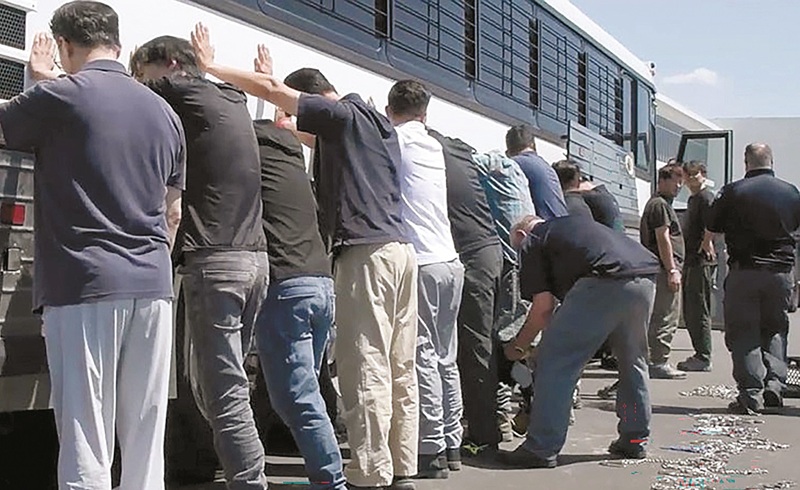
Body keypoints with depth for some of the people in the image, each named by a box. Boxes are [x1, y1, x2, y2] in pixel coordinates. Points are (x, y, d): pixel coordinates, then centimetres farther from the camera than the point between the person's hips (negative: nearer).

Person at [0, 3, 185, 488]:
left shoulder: (59, 95, -4)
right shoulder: (164, 112, 14)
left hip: (84, 285, -5)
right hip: (153, 286, 6)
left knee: (87, 448, -4)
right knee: (145, 445, 10)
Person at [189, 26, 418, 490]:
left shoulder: (344, 116, -1)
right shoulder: (379, 124, 24)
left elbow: (272, 89, -3)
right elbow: (304, 134, 36)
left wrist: (211, 66, 8)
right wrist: (273, 76, 41)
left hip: (366, 252, -9)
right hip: (401, 249, 9)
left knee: (366, 370, -9)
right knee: (400, 369, 7)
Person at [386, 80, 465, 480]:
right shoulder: (434, 146, 17)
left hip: (419, 264, -7)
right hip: (450, 261, 7)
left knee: (422, 358, -6)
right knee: (445, 358, 12)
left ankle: (431, 452, -5)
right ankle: (450, 443, 18)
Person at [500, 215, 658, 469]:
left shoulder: (531, 243, 16)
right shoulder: (568, 225, 38)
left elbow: (543, 306, 8)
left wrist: (519, 345, 21)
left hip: (606, 282, -8)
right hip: (647, 278, 8)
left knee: (556, 360, 1)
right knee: (633, 360, 25)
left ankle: (541, 449, 2)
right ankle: (635, 439, 32)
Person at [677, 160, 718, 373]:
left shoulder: (706, 197, -10)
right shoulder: (693, 198, 19)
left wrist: (705, 246, -14)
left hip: (702, 262, -10)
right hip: (692, 261, 10)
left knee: (699, 311, -7)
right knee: (689, 312, 13)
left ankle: (703, 358, -2)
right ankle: (700, 355, 21)